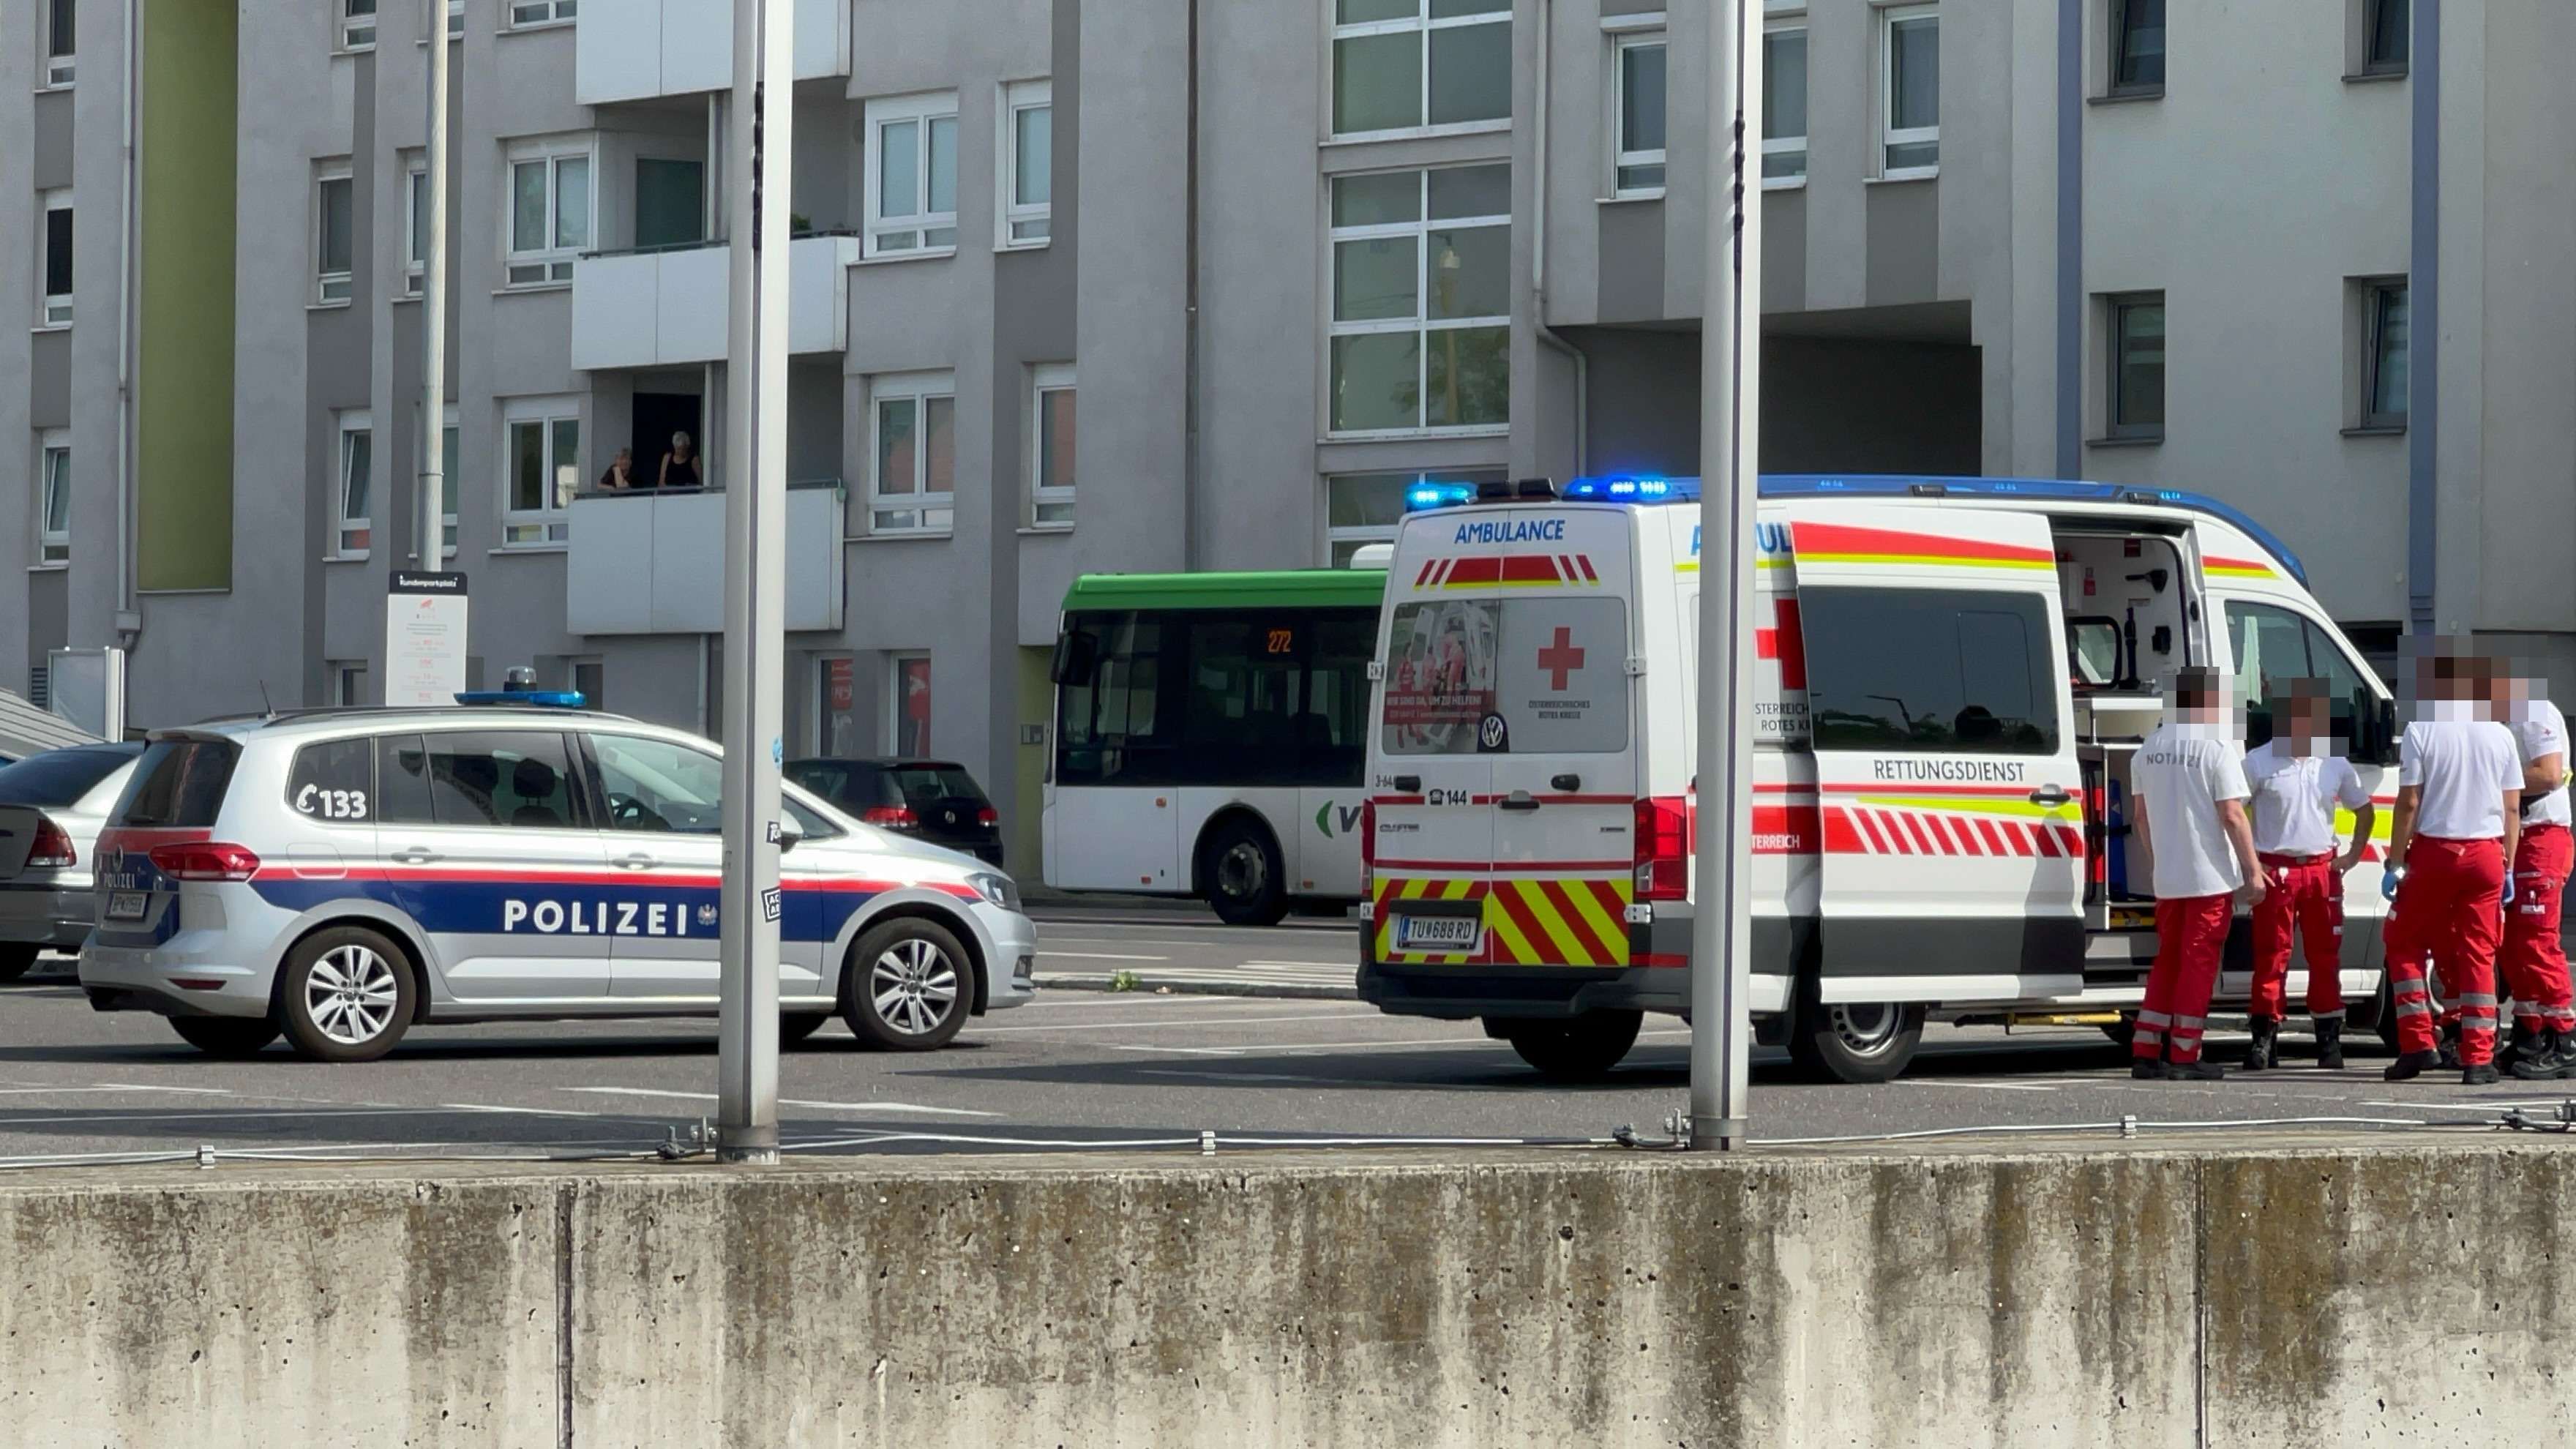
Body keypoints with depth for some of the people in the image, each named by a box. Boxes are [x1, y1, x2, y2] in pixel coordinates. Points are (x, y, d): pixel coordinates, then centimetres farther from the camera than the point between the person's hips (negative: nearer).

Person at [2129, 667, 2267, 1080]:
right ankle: (2183, 1057, 0)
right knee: (2199, 964, 0)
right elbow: (2232, 816, -15)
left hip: (2167, 877, 6)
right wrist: (2253, 870, -10)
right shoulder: (2217, 747, -12)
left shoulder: (2150, 748, 8)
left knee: (2167, 961, 15)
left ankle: (2145, 1054, 11)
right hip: (2211, 876, -6)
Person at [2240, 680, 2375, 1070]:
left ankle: (2329, 1041, 9)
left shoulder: (2334, 765, 8)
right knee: (2271, 957, -4)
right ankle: (2264, 1040, -2)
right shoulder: (2260, 762, -3)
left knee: (2326, 958, 3)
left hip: (2322, 869, 3)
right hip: (2275, 871, -3)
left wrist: (2353, 855, 12)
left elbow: (2364, 810, 23)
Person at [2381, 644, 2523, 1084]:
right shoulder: (2499, 735, 3)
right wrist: (2508, 868, 13)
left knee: (2405, 944, 13)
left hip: (2433, 850, -3)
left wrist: (2395, 864, -3)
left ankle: (2418, 1043, 4)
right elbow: (2512, 808, 6)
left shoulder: (2421, 730, -7)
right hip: (2485, 854, 3)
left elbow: (2409, 803, -8)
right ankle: (2478, 1059, 2)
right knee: (2479, 955, 6)